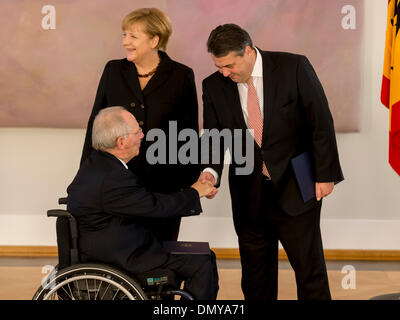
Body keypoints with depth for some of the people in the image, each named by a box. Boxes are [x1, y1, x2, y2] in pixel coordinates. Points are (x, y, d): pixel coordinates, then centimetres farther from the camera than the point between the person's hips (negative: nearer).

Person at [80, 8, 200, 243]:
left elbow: (190, 133, 3)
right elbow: (96, 123, 10)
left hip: (162, 182, -2)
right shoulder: (113, 71, 6)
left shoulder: (181, 76, -1)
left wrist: (191, 183, 1)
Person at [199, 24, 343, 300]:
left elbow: (321, 122, -7)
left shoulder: (293, 67, -10)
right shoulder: (214, 86, -1)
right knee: (256, 278, 11)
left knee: (310, 270, 3)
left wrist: (325, 174, -9)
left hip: (295, 191, -3)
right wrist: (210, 171, -18)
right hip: (249, 195, 3)